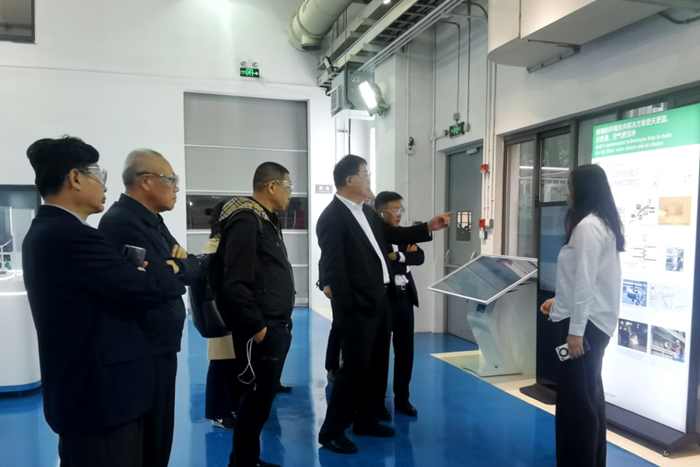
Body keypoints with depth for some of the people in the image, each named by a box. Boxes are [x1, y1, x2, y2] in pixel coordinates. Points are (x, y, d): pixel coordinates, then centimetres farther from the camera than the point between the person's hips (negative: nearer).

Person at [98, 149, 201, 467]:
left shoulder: (152, 220, 13)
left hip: (160, 349, 9)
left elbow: (193, 270, 11)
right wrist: (178, 266, -3)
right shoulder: (122, 222, -18)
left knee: (160, 439, 20)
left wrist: (179, 264, -10)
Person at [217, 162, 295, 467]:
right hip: (260, 331, -9)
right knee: (256, 402, 1)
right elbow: (236, 282, -22)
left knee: (262, 399, 17)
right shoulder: (246, 220, -15)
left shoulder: (267, 220, 16)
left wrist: (279, 324, 14)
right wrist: (256, 327, -17)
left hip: (277, 327, 10)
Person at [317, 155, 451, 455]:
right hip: (358, 306, -9)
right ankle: (332, 431, 13)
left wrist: (428, 227, 12)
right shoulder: (332, 218, -15)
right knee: (355, 368, -2)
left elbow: (393, 234, 22)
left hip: (379, 300, 9)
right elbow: (333, 268, -18)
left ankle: (365, 420, 33)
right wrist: (347, 309, -19)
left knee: (377, 366, 17)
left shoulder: (367, 212, 12)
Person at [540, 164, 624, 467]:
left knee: (575, 398, -3)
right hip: (594, 320, 11)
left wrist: (575, 330, -20)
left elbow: (585, 281, -21)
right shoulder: (603, 223, 14)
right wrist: (560, 300, 23)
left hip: (586, 322, -11)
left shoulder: (587, 226, -17)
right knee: (590, 396, 18)